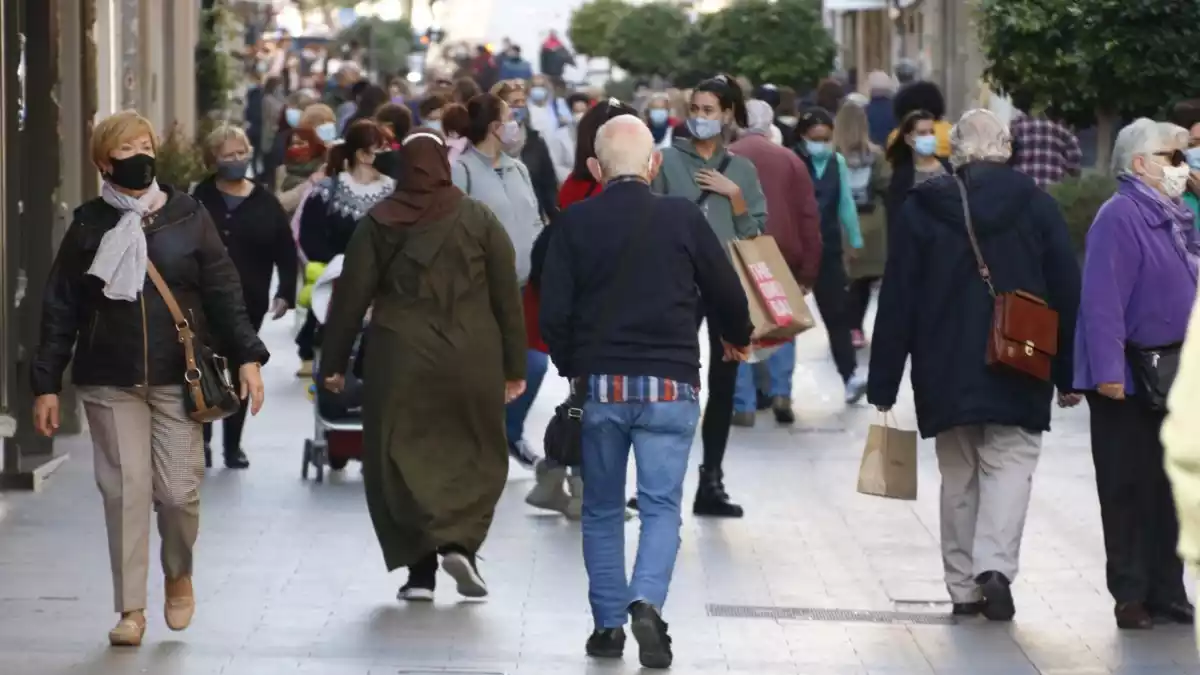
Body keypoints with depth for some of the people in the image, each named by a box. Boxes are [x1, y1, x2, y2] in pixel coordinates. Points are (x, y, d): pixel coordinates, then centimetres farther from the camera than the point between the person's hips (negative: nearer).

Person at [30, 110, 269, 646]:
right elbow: (61, 310, 5)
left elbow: (223, 291, 4)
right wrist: (46, 384, 1)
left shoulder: (187, 218, 3)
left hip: (177, 379, 0)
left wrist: (246, 356, -5)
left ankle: (179, 575, 25)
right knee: (125, 490, -4)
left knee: (179, 491, -4)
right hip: (110, 382, 0)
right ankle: (131, 610, 5)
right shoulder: (88, 225, 4)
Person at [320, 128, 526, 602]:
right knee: (477, 456, 12)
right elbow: (507, 297, 1)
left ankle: (420, 569, 0)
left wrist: (335, 362, 8)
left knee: (402, 460, 7)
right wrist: (514, 367, 7)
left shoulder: (379, 223, 1)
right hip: (471, 363, 0)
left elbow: (350, 296, 1)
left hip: (400, 361, 0)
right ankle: (460, 542, -8)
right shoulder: (479, 220, 1)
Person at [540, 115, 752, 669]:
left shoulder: (576, 223, -3)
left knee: (602, 509, 14)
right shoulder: (683, 218, -4)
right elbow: (726, 293, 4)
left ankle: (608, 624, 15)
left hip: (599, 382, 1)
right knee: (661, 504, 2)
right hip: (669, 384, -1)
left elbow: (553, 311, -4)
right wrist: (736, 338, 25)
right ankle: (647, 602, -20)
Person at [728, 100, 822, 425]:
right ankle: (781, 392, 3)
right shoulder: (790, 160, 6)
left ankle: (743, 405, 3)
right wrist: (808, 270, 6)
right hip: (783, 258, 1)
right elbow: (809, 217, 3)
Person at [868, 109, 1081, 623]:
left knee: (959, 476, 11)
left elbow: (896, 302, 0)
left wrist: (884, 384, 4)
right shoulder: (1035, 206, -1)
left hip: (944, 373, 1)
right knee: (1010, 464, 3)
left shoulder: (921, 209, 0)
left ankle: (964, 587, 11)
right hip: (1020, 370, -1)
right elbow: (1066, 294, 1)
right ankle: (995, 566, -18)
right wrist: (1068, 375, 8)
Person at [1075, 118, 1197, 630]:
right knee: (1129, 490, 0)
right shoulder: (1120, 217, -14)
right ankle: (1131, 596, 6)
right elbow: (1103, 300, -22)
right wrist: (1109, 371, -27)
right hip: (1128, 384, -8)